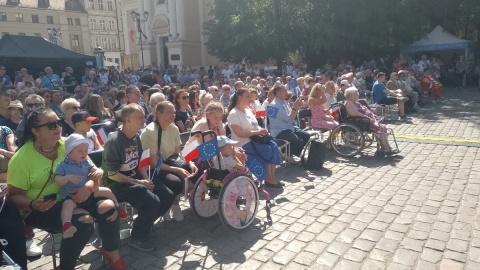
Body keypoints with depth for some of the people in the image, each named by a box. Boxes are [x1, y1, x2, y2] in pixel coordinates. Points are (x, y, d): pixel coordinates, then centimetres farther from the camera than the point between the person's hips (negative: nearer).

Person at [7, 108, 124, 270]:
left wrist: (89, 187, -25)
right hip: (43, 207, -4)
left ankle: (111, 252, 9)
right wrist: (32, 205, -29)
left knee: (108, 206, -18)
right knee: (83, 221, -31)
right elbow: (14, 195, -7)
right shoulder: (22, 158, -11)